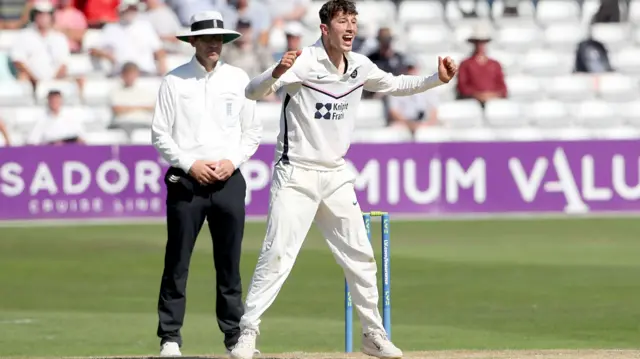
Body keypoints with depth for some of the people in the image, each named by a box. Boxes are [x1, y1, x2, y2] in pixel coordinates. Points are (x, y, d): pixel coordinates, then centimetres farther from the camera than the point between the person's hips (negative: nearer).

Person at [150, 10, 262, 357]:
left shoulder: (238, 79, 8)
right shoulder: (174, 80, 1)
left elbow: (252, 132, 11)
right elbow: (160, 135, 0)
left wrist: (232, 161, -4)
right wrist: (190, 164, -10)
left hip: (229, 180, 2)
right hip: (185, 181, -2)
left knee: (229, 261, 4)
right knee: (177, 261, -2)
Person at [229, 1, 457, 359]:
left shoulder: (360, 67, 3)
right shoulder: (303, 62, -16)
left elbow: (395, 85, 21)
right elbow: (253, 92, -26)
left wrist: (437, 79, 8)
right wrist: (277, 73, -47)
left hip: (337, 177, 6)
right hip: (296, 176, -6)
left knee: (361, 256, 9)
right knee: (277, 255, -12)